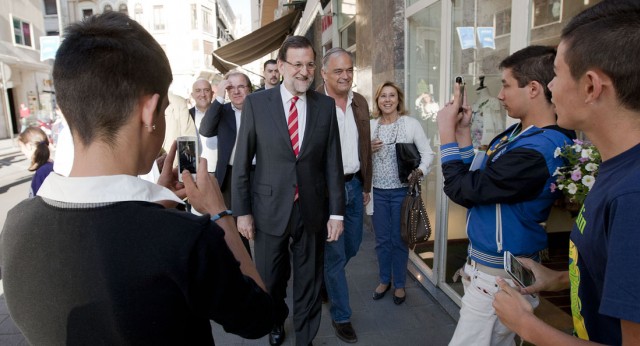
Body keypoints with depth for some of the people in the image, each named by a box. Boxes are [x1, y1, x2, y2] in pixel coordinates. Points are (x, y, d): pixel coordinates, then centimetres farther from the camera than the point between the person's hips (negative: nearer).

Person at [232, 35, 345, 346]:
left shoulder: (326, 106, 0)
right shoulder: (256, 103, -5)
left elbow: (333, 162, 1)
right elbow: (242, 161, -2)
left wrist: (337, 213, -1)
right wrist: (242, 211, -3)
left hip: (312, 211, 1)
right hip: (270, 210, 0)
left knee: (309, 284, 14)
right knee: (270, 281, 17)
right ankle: (276, 321, 49)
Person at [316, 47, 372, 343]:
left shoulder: (360, 102, 7)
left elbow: (365, 146, 13)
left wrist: (366, 186, 14)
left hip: (354, 185, 6)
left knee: (352, 246, 19)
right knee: (334, 253, 5)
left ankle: (326, 280, 49)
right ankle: (341, 316, 24)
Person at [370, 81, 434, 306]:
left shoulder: (411, 124, -4)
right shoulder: (370, 125, 4)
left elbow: (428, 153, -4)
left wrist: (420, 171, -21)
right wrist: (368, 149, -12)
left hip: (402, 191, -2)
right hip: (378, 191, 2)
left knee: (399, 240, 9)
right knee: (382, 239, 14)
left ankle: (399, 284, 29)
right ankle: (384, 280, 34)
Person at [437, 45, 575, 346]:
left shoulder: (537, 152, -27)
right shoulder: (519, 132, 4)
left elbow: (461, 188, -22)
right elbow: (474, 180, 8)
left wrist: (447, 131, -12)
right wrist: (462, 132, 0)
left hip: (497, 278, -9)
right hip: (489, 266, 9)